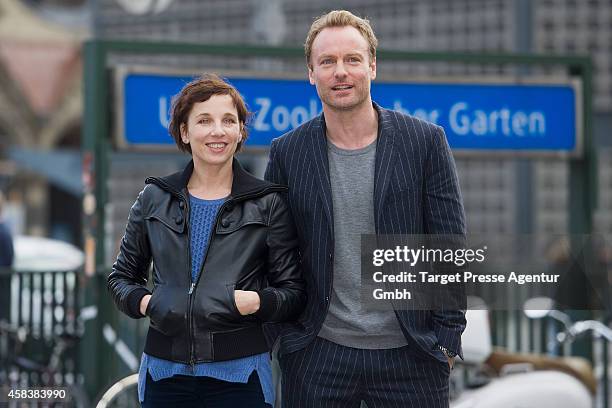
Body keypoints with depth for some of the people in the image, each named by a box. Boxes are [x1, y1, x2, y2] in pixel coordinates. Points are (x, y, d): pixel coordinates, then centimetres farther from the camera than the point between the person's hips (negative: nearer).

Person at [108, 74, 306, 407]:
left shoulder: (267, 204, 2)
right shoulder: (155, 199, 7)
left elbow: (294, 293, 2)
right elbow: (121, 278, 15)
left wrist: (254, 302, -17)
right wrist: (145, 303, -6)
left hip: (239, 373, -2)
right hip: (165, 375, 2)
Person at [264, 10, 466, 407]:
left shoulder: (426, 141, -1)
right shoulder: (287, 152, 3)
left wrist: (448, 337, -3)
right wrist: (277, 335, 2)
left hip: (409, 354, -1)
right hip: (317, 355, 1)